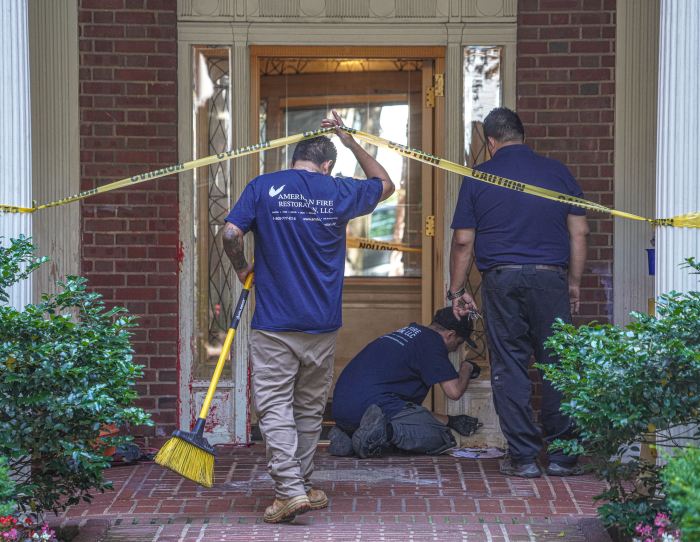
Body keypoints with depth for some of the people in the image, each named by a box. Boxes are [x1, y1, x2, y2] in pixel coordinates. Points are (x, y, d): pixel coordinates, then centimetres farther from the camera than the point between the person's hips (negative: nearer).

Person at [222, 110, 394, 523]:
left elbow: (231, 234, -10)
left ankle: (291, 489, -13)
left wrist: (243, 269, 9)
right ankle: (303, 486, 21)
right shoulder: (339, 192, 4)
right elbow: (385, 184, 22)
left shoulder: (262, 187, -2)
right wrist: (350, 141, 25)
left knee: (275, 405, -2)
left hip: (274, 322, -2)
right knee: (310, 408, 14)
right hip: (323, 323, 3)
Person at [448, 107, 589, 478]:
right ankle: (561, 455, 8)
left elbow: (463, 241, 2)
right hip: (551, 279, 1)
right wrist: (574, 282, 14)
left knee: (509, 369, 4)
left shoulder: (478, 178, 3)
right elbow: (579, 232, 6)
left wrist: (456, 291, 11)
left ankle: (523, 457, 4)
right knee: (557, 366, 6)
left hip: (501, 281, -1)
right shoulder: (557, 172, 6)